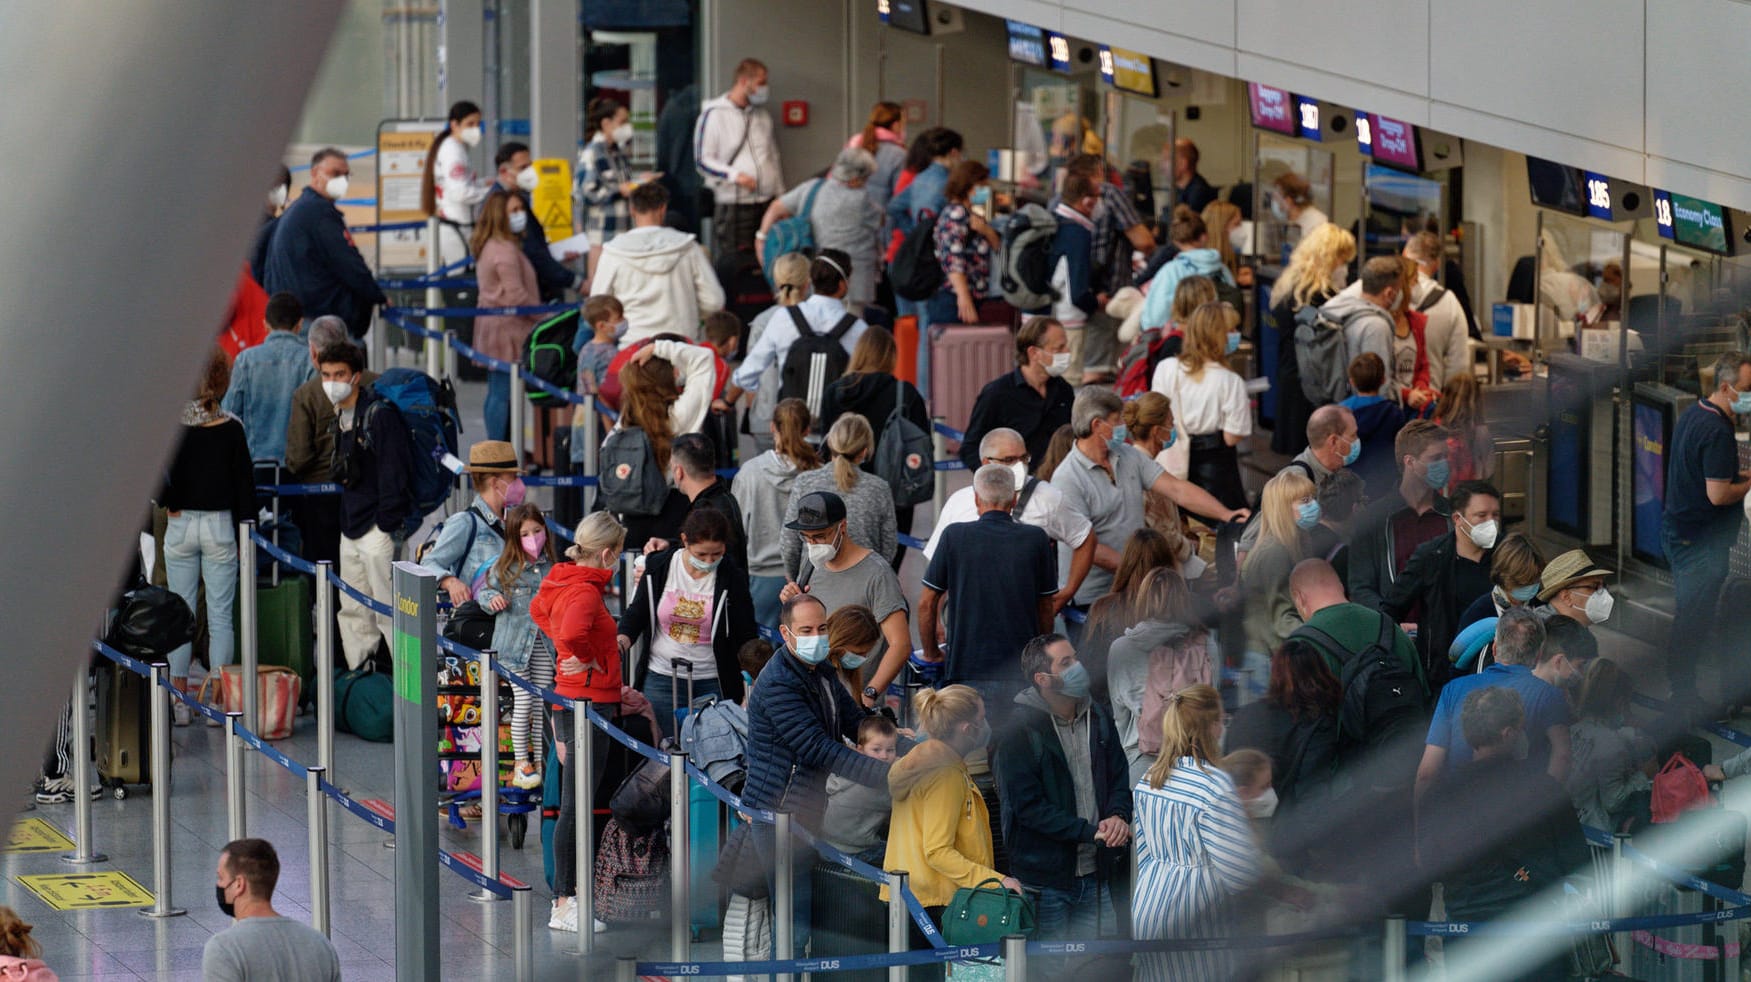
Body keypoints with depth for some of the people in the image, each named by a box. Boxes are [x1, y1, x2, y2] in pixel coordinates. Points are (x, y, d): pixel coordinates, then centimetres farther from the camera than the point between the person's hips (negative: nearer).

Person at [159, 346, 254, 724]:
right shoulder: (230, 428, -6)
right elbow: (245, 484, -3)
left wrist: (171, 504, 2)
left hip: (180, 526, 0)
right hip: (221, 526, 0)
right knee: (220, 616, 5)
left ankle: (179, 700, 8)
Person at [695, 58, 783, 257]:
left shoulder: (762, 115, 18)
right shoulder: (714, 115, -3)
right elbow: (702, 160, -6)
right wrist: (734, 175, -20)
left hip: (768, 204, 6)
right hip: (733, 207, -6)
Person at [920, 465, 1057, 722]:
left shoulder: (955, 537, -2)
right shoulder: (1035, 540, 1)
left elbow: (927, 603, 4)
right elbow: (1045, 608, 10)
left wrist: (931, 653, 17)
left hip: (967, 668, -1)